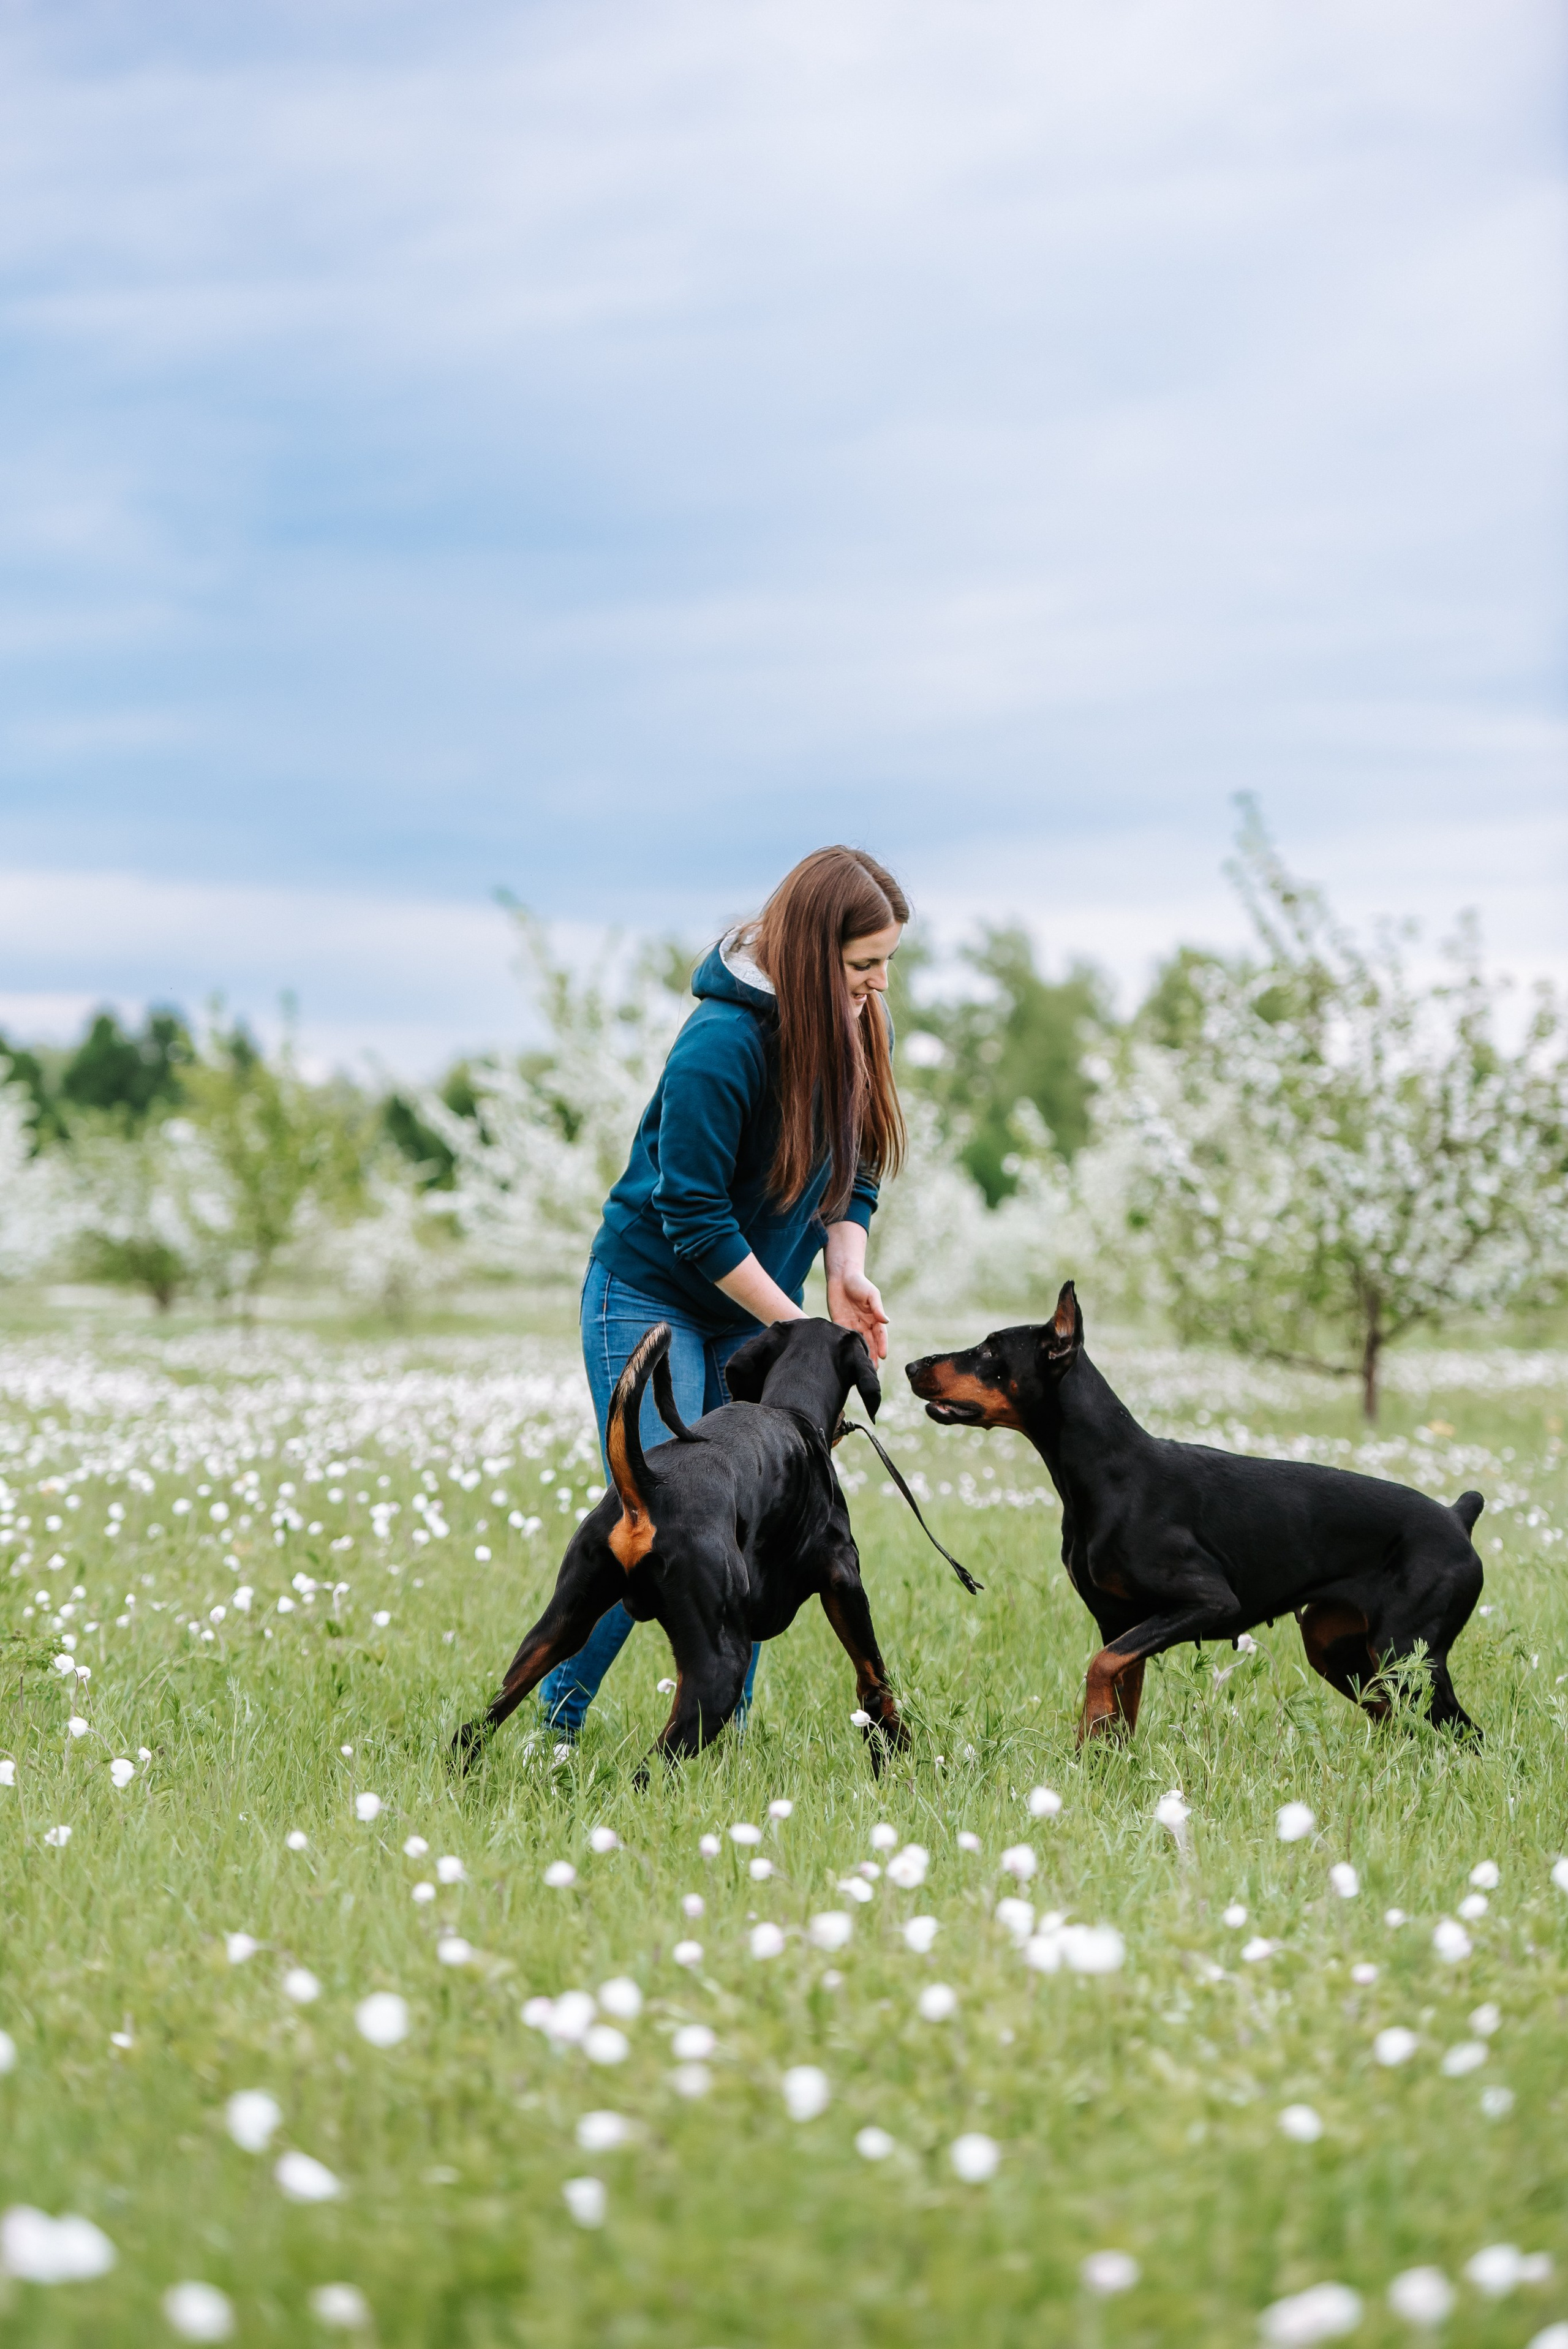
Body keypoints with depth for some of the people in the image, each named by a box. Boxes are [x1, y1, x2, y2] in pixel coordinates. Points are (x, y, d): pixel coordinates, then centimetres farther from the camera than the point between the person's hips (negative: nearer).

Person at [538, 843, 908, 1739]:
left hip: (754, 1310, 6)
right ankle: (550, 1719, 5)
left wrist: (847, 1268, -13)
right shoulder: (722, 1044, -26)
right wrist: (800, 1327, -21)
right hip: (651, 1295, -6)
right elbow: (695, 1220, -24)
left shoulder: (857, 1028, -4)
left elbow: (852, 1170, 6)